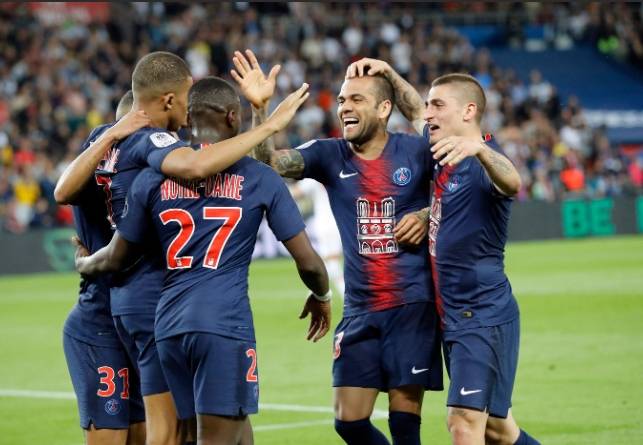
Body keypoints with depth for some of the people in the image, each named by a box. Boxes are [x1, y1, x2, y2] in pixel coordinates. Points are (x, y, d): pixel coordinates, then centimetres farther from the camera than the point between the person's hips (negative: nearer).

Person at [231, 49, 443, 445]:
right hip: (359, 309, 3)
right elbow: (269, 160, -12)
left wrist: (428, 215, -9)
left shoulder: (417, 152, -3)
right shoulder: (330, 156, 2)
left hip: (412, 304, -3)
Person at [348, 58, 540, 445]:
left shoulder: (483, 162, -16)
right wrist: (388, 73, 13)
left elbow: (511, 183, -40)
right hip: (452, 317, 9)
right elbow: (414, 111, 28)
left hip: (482, 315, -9)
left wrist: (478, 147, -59)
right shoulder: (441, 154, 10)